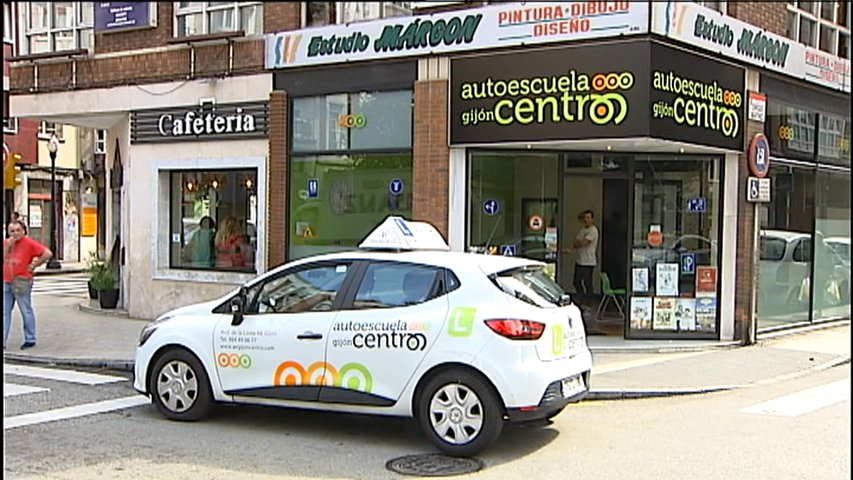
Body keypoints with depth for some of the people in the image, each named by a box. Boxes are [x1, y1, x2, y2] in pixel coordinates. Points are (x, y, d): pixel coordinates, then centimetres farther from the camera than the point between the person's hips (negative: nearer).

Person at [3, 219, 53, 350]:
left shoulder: (29, 243, -7)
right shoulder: (6, 243, 12)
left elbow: (47, 253, -13)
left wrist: (34, 265, -9)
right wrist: (8, 245, -8)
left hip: (21, 283, -6)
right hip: (6, 283, 6)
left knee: (26, 311, 1)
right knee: (5, 312, 6)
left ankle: (30, 340, 10)